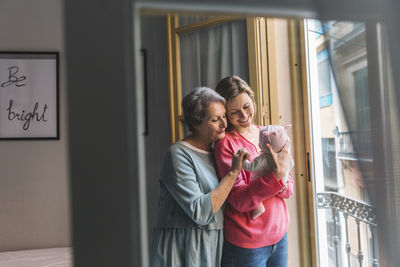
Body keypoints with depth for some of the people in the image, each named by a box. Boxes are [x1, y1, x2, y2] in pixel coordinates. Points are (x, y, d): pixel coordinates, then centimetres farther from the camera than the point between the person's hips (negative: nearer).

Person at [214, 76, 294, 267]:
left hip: (279, 233, 6)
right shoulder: (225, 143, -14)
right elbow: (239, 201, -19)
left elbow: (289, 188, 5)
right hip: (246, 244, -5)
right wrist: (276, 175, -29)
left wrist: (282, 183, -18)